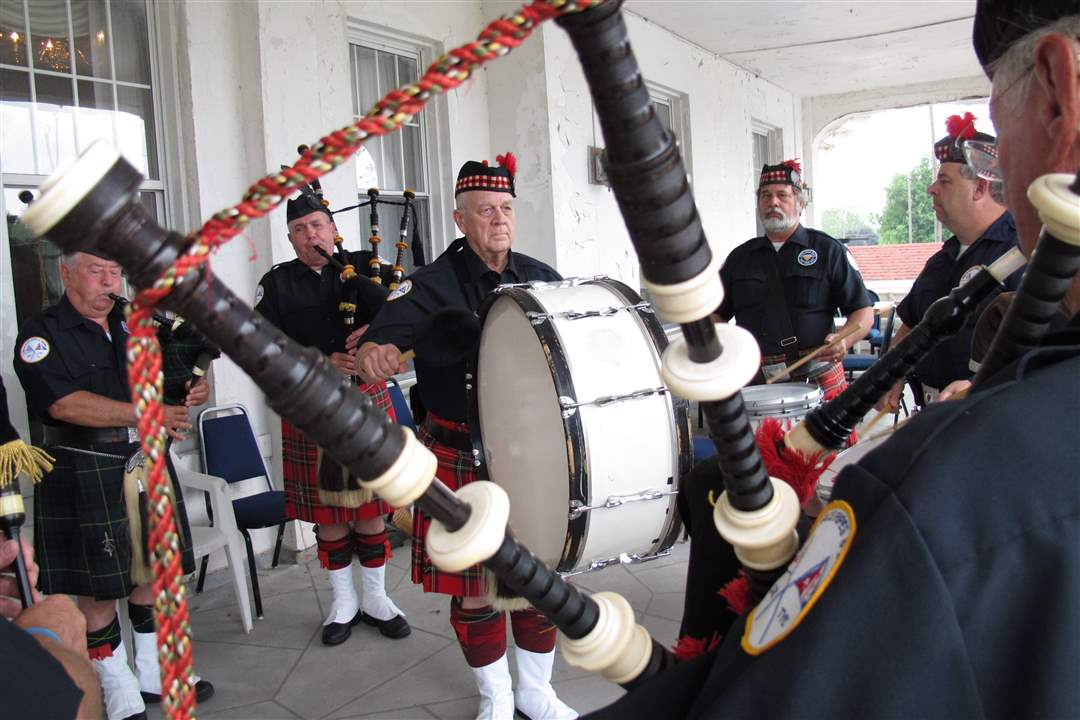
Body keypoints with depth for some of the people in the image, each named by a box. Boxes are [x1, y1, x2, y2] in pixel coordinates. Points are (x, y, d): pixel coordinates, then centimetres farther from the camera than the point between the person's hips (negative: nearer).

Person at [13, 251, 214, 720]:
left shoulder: (132, 325, 10)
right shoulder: (42, 334, -8)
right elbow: (65, 404, -21)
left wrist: (191, 391, -4)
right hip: (84, 475, -6)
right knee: (98, 588, 3)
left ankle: (154, 676, 29)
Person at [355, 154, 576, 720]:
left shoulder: (541, 279, 6)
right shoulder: (435, 283, -8)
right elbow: (395, 323, -27)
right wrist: (375, 349, -49)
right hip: (463, 457, -3)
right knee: (474, 583, 8)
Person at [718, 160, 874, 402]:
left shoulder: (827, 250, 7)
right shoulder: (740, 258, 16)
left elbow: (864, 312, 4)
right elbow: (717, 314, 20)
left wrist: (843, 340, -16)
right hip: (756, 380, 2)